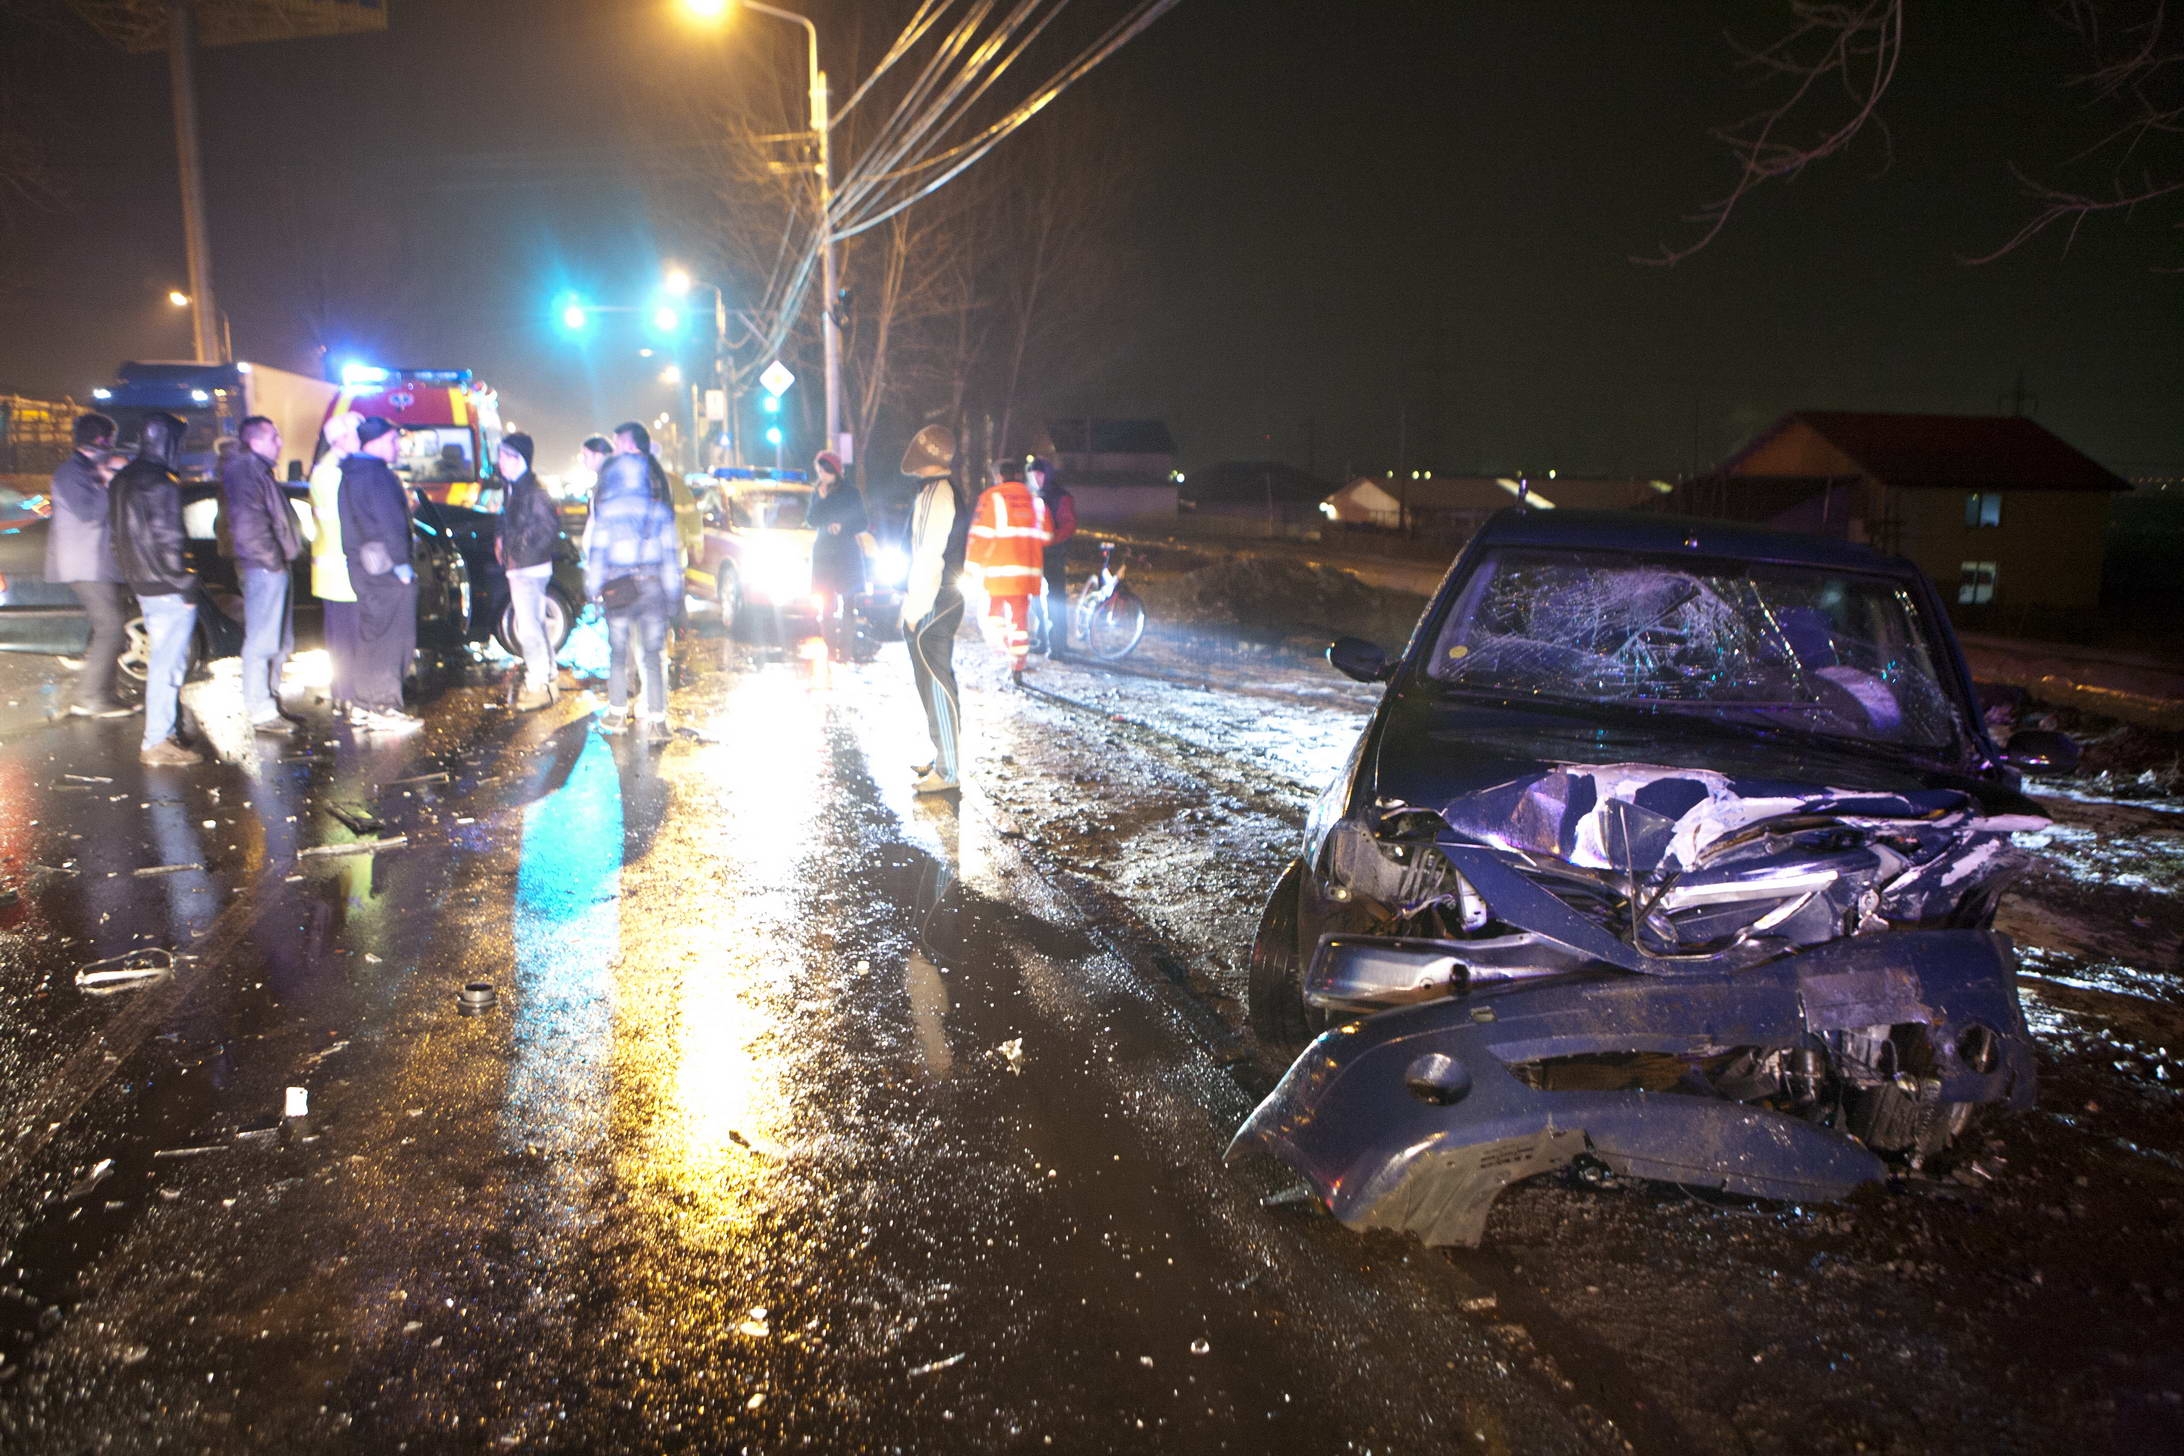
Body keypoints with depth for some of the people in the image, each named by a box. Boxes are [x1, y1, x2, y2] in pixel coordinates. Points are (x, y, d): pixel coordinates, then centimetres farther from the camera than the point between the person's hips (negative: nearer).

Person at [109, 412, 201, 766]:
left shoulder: (122, 480, 14)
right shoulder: (161, 482, -17)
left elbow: (114, 532, 19)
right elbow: (167, 540, -20)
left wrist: (132, 574, 23)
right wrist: (186, 584, -15)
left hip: (142, 585, 10)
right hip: (168, 589, -10)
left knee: (163, 661, 19)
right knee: (168, 664, -6)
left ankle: (159, 733, 25)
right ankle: (158, 743, -4)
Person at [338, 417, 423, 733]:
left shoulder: (351, 472, 17)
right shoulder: (376, 474, -15)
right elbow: (389, 521, -20)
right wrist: (402, 563, -19)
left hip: (363, 565, 10)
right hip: (385, 567, -10)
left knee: (370, 637, 16)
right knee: (390, 639, -6)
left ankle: (364, 706, 22)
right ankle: (384, 709, -5)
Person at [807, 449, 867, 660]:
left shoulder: (851, 492, 1)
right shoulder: (817, 493, 10)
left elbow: (862, 522, 1)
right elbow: (811, 521, 3)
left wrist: (843, 527, -15)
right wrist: (821, 499, -8)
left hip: (847, 553, -3)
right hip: (823, 553, 3)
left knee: (847, 603, -7)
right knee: (826, 604, 0)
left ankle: (847, 648, -5)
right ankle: (830, 648, 4)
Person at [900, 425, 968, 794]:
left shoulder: (936, 493, -16)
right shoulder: (945, 490, 15)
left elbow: (929, 554, -22)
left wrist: (916, 606, -20)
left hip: (931, 604, -10)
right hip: (942, 599, 10)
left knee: (935, 683, -7)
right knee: (934, 681, 17)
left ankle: (948, 770, -3)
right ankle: (943, 758, 26)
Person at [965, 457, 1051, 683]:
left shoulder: (992, 498, -3)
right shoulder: (1035, 501, 9)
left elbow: (980, 535, -7)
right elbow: (1045, 537, 14)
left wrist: (975, 565, 0)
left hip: (998, 570, -3)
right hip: (1028, 571, 3)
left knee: (994, 615, 9)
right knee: (1020, 617, 8)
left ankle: (1012, 654, -10)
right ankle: (1017, 667, 7)